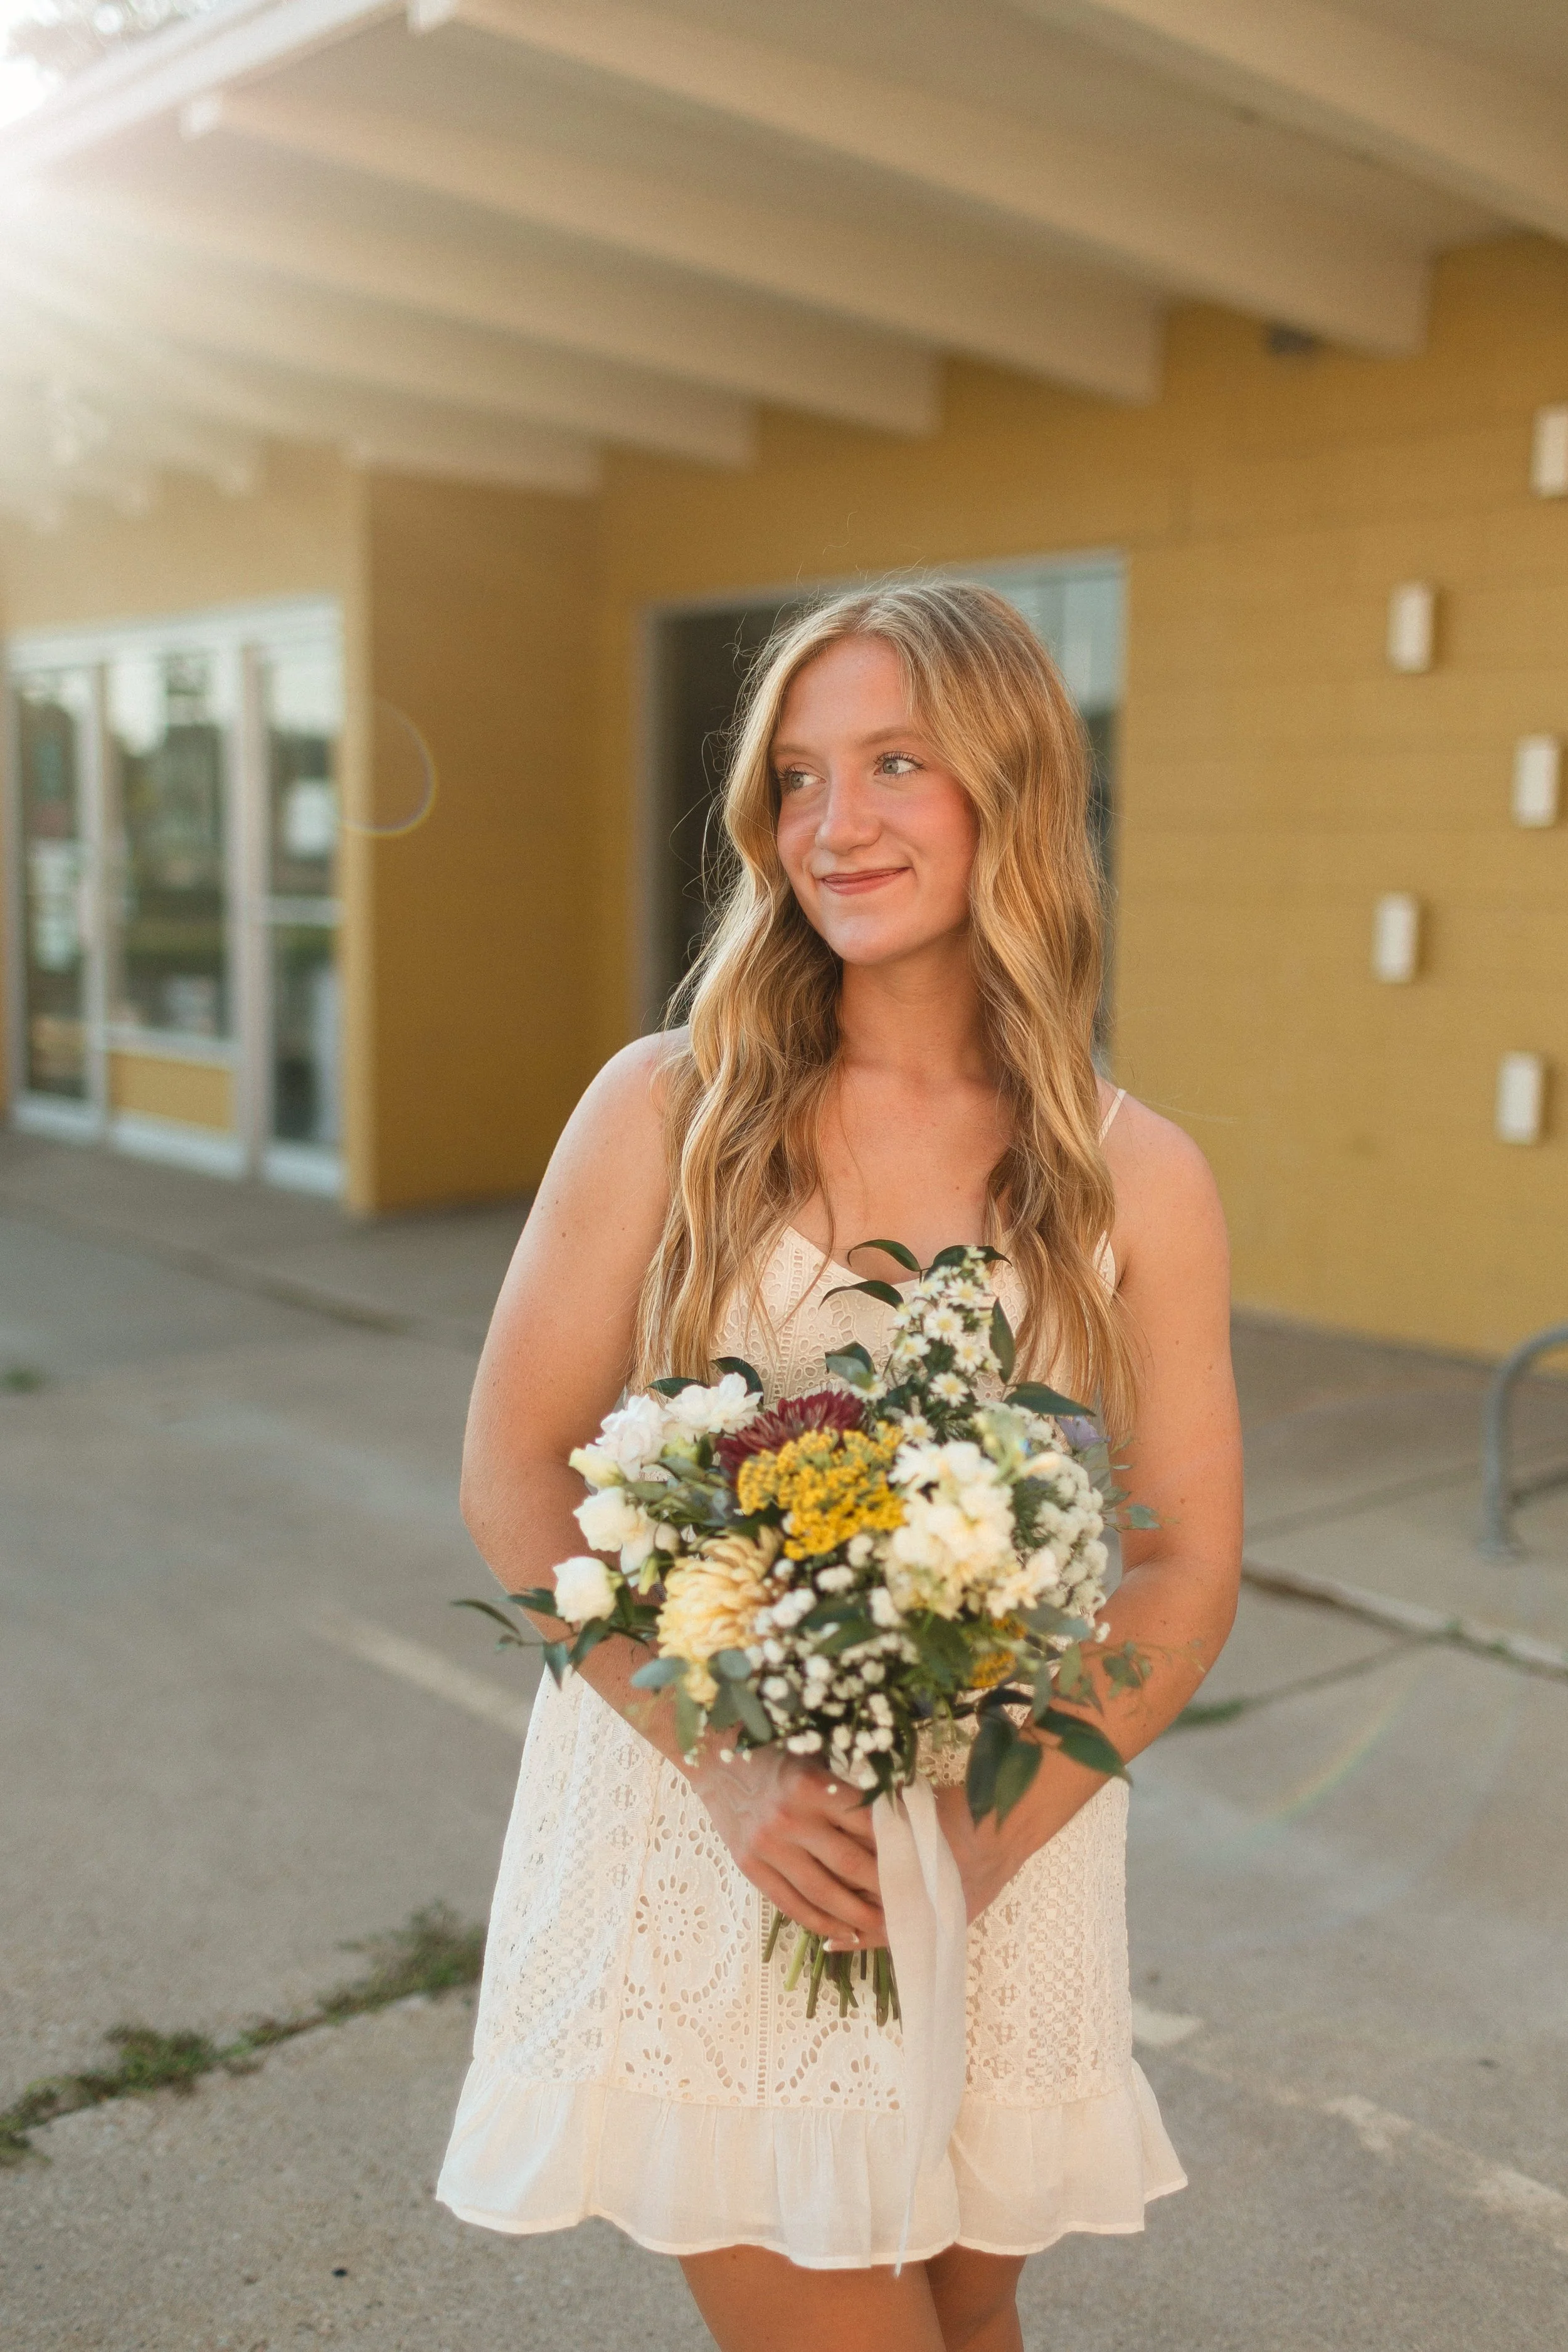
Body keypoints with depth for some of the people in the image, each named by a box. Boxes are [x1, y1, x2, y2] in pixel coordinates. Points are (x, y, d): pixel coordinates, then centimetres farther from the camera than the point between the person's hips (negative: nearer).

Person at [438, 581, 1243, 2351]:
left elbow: (1188, 1573, -2)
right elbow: (512, 1480, -7)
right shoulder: (669, 1110, -7)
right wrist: (730, 1768, -18)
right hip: (697, 1838, -1)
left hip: (1005, 1856, 2)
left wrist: (994, 1828, -14)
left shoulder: (1137, 1180, -5)